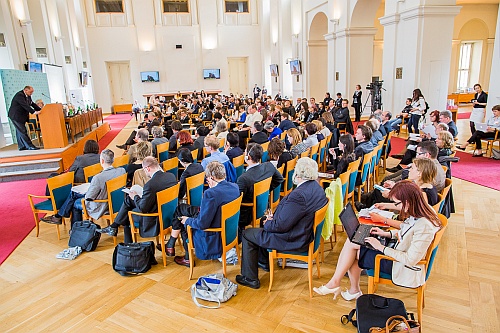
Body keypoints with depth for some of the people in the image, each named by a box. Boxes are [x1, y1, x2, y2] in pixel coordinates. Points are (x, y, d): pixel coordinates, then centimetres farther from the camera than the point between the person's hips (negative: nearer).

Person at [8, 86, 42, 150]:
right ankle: (30, 146, -10)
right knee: (23, 131, -9)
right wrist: (34, 112, -38)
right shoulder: (19, 95, -21)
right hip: (16, 116, -9)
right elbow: (25, 105, -31)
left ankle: (21, 146, 19)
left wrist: (40, 110, -2)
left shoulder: (28, 96, 7)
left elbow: (33, 104, 10)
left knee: (20, 131, 13)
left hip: (21, 116, 9)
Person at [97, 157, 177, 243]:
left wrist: (136, 197, -2)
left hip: (154, 219, -8)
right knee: (128, 199, 16)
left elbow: (143, 208, -23)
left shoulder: (150, 185, -30)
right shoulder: (171, 176, -7)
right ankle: (114, 226, 29)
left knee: (126, 216, 20)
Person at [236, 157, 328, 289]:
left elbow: (281, 225, -28)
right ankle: (264, 262, 43)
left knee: (247, 235, 5)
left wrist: (267, 223, -8)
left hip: (293, 241, -10)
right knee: (264, 220, 29)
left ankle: (250, 278, 17)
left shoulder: (299, 195, -32)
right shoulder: (316, 187, -2)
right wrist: (274, 216, 3)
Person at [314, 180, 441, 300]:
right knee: (352, 243, 0)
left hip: (403, 268, -9)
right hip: (398, 251, 9)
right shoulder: (420, 211, -4)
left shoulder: (424, 226, -31)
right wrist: (387, 233, 4)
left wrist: (381, 247, -21)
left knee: (353, 251, -7)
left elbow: (410, 259, -27)